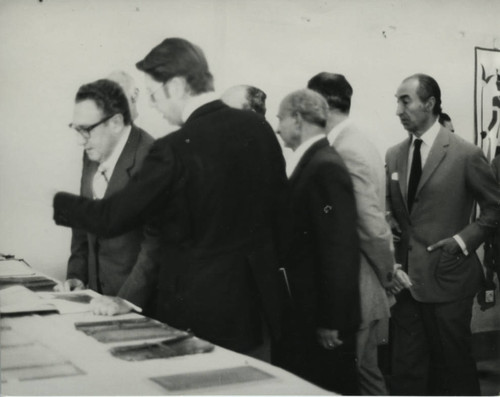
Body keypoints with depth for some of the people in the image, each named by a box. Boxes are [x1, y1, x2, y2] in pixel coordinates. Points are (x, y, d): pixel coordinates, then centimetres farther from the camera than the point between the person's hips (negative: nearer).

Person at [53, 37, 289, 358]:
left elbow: (113, 217, -13)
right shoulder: (259, 127, -2)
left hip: (201, 313, -6)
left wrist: (56, 203, 4)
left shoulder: (176, 150, -20)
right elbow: (280, 208, 7)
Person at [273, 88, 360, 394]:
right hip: (304, 311, 9)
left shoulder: (325, 167, -18)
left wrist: (331, 320, -21)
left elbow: (338, 249, -22)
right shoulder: (312, 162, 11)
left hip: (324, 316, -9)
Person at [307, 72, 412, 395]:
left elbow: (372, 226, -21)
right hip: (358, 287, 9)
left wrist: (389, 274, -8)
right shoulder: (358, 143, 9)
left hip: (356, 290, -9)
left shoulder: (347, 153, -20)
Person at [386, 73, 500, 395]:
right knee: (406, 371, 9)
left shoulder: (466, 154, -8)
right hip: (407, 277, 5)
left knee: (454, 367, 8)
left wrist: (464, 239, -12)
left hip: (447, 277, -5)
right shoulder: (393, 156, 8)